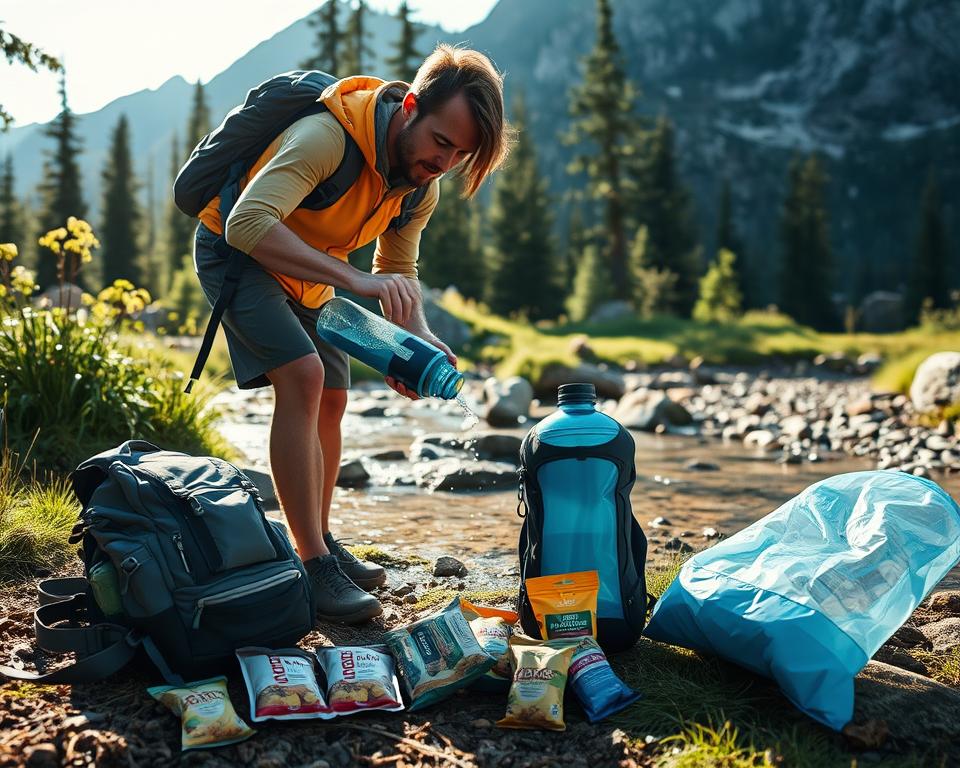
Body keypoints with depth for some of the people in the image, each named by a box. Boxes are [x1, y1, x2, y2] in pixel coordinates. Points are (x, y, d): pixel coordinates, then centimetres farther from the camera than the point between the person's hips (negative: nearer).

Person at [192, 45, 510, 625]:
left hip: (307, 274, 8)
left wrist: (420, 336, -19)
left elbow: (398, 269, 1)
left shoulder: (423, 187, -10)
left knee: (331, 401, 9)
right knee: (303, 375, -25)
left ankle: (320, 543, 27)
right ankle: (316, 568, -20)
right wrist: (352, 279, -51)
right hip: (236, 252, -8)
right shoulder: (327, 135, -35)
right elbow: (247, 223, -46)